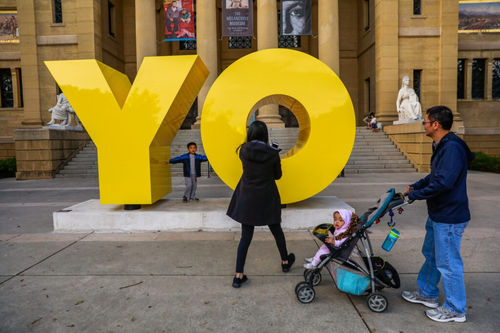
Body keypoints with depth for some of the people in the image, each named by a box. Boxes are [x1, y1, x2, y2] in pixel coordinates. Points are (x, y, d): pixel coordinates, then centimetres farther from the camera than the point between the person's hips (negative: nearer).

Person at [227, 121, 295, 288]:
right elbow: (277, 175, 2)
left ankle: (238, 275, 8)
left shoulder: (244, 150, -8)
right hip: (267, 198, 0)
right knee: (276, 230, 21)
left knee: (246, 236, 7)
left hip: (247, 198, 1)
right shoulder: (272, 153, -10)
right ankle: (285, 261, 41)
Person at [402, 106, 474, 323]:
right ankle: (427, 294, 39)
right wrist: (415, 186, 12)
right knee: (431, 255, 22)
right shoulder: (441, 146, 10)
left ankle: (455, 310, 22)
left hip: (449, 217, -11)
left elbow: (443, 182, -30)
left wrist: (415, 195, -20)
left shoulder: (452, 148, -24)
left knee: (448, 263, 4)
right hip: (438, 214, 11)